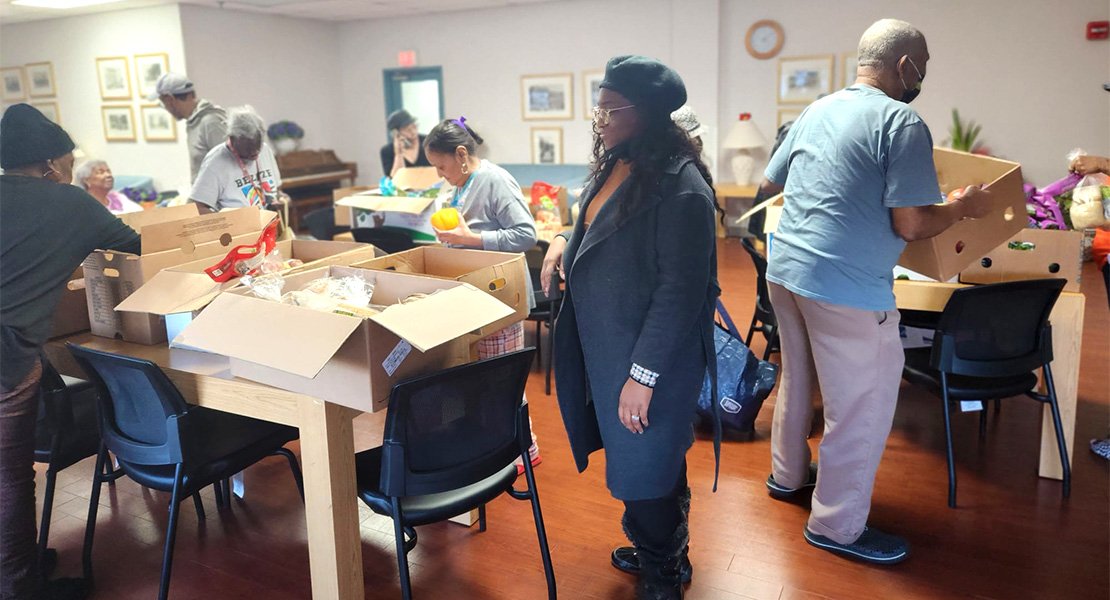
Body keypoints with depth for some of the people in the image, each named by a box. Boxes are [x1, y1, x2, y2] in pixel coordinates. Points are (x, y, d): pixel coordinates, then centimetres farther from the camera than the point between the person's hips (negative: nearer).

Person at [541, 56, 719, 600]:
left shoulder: (680, 186, -22)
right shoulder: (613, 166, 6)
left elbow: (681, 291, -24)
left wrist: (643, 375, -23)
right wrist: (566, 241, 3)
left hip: (650, 356, -8)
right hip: (604, 347, 8)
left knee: (646, 465, 7)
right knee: (629, 456, 20)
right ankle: (651, 549, 42)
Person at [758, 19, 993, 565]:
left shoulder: (816, 110, 11)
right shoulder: (901, 122, -12)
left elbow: (771, 182, 22)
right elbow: (911, 225, -16)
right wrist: (964, 207, 3)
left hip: (785, 269, 9)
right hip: (846, 286, -9)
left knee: (797, 378, 24)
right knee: (862, 408, 5)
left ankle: (788, 475, 42)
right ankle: (836, 526, 17)